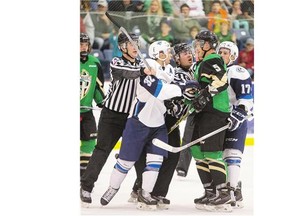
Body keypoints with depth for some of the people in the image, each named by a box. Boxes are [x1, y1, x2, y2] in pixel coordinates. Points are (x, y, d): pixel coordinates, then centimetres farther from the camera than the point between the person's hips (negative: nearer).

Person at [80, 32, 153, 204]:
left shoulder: (141, 64, 8)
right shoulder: (117, 63, -9)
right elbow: (127, 73, -31)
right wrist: (142, 71, -47)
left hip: (132, 115, 5)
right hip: (112, 114, -5)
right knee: (102, 149, -4)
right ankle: (86, 187, 3)